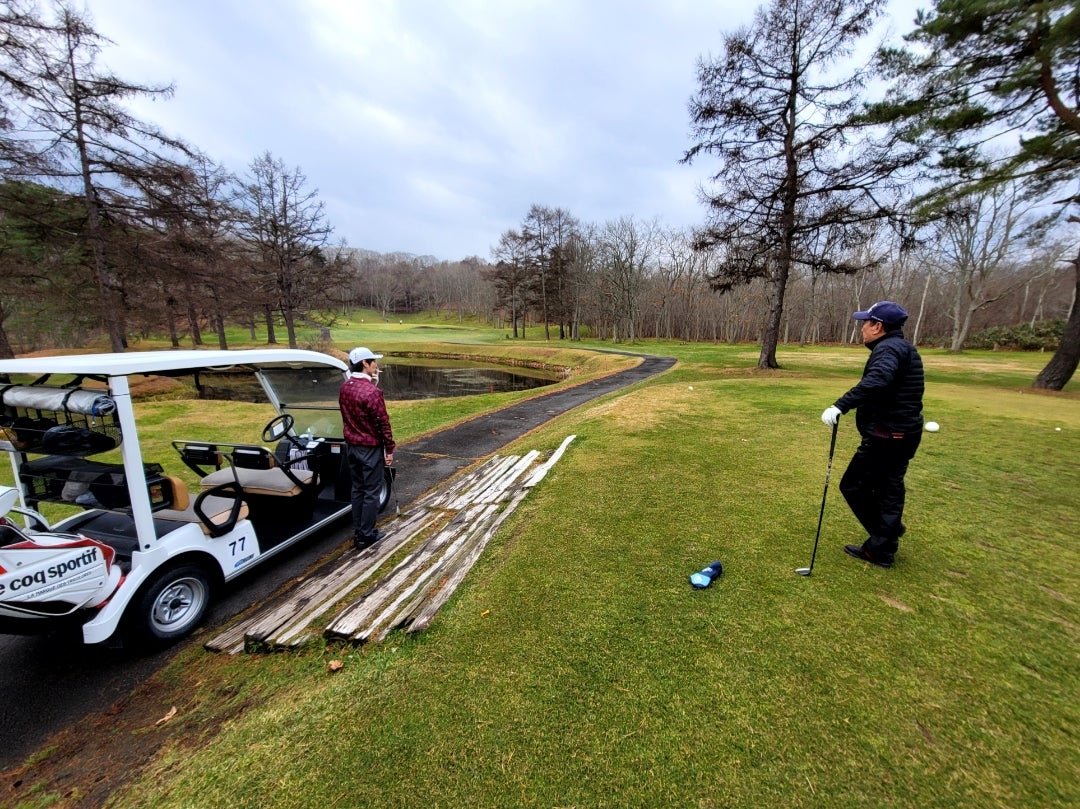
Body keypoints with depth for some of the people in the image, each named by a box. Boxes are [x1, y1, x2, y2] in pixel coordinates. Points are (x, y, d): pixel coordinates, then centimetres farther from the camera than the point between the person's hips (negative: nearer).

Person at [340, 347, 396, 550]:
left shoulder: (345, 387, 2)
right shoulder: (372, 391, -23)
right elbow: (383, 422, -18)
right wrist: (390, 449, -10)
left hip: (351, 445, 8)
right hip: (370, 448, -8)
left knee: (357, 489, 17)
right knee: (371, 492, 4)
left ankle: (357, 532, 27)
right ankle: (366, 536, 13)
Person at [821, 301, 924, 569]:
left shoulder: (889, 348, -17)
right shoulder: (902, 347, 16)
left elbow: (876, 381, -37)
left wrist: (841, 405, -46)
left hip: (886, 435, -10)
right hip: (903, 433, 10)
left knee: (853, 485, 0)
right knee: (889, 489, 15)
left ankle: (881, 546, 10)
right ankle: (882, 548, 25)